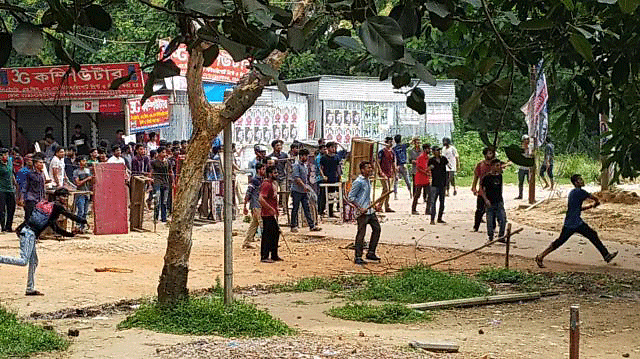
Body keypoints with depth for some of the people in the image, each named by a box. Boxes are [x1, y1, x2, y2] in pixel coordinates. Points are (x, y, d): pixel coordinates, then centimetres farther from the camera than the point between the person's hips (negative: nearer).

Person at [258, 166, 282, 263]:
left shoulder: (273, 183, 15)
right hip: (267, 214, -10)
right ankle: (264, 257, -2)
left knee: (275, 233, 14)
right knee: (267, 235, -6)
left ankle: (274, 255, 23)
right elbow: (261, 199, -25)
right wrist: (271, 208, -22)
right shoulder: (266, 184, -16)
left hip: (273, 214, 10)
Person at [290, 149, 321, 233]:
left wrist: (307, 186, 16)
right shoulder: (296, 165, -10)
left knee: (307, 208, 4)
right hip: (297, 190, -7)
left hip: (304, 191, 7)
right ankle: (293, 226, 7)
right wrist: (304, 186, -25)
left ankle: (311, 225, 2)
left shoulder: (305, 165, 16)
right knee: (295, 209, 1)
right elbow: (296, 178, -19)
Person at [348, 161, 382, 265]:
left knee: (377, 228, 10)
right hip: (363, 213, -9)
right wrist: (360, 208, -20)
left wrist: (374, 206, 19)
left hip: (370, 211, 9)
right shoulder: (358, 182, -13)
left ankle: (371, 253, 18)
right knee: (361, 234, -6)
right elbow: (350, 197, -14)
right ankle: (358, 257, 0)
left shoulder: (367, 181, 15)